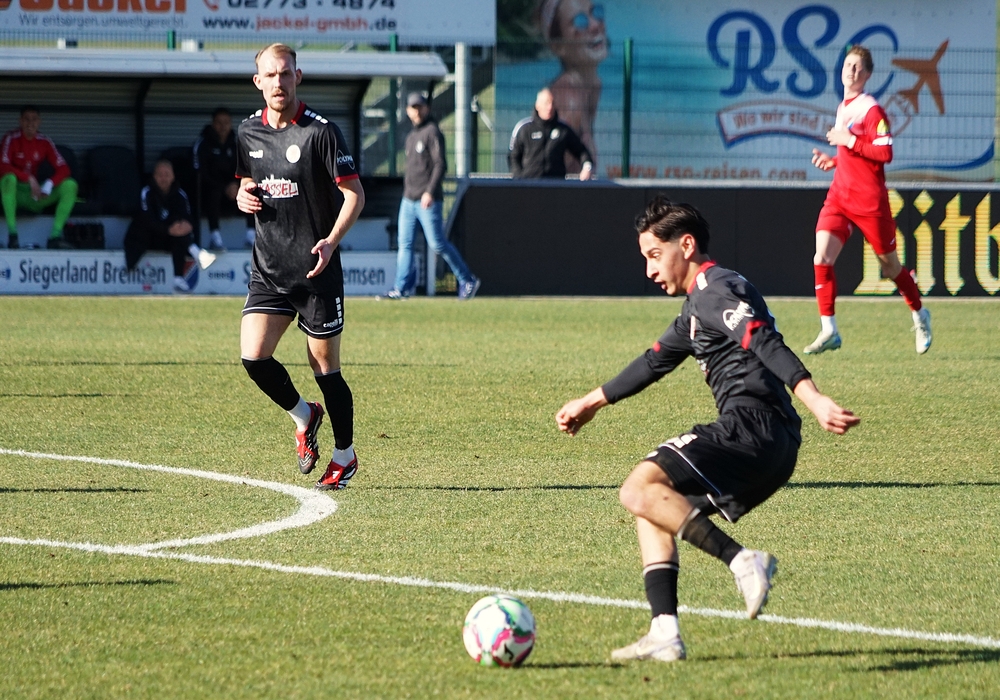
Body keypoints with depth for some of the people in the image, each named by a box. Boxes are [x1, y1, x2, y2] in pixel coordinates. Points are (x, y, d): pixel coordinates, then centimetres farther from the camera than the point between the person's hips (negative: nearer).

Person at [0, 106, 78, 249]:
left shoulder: (45, 142, 3)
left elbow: (63, 169, -4)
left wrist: (48, 186, -23)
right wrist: (29, 178, -29)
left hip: (36, 195, 4)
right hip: (15, 194, -4)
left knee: (70, 184, -16)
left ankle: (56, 235, -24)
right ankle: (12, 234, -35)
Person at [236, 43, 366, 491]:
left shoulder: (321, 131, -10)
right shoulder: (248, 132, 7)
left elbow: (354, 194, -9)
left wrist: (332, 240, -25)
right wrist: (243, 196, -1)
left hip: (316, 270, -5)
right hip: (268, 267, 5)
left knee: (325, 368, 1)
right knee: (253, 356, -10)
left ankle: (345, 455, 20)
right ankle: (303, 416, 18)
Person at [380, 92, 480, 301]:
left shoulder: (432, 132, -8)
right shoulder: (411, 136, 18)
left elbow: (440, 164, -16)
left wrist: (430, 192, -25)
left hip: (428, 200, -8)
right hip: (408, 199, 8)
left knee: (437, 243, -7)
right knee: (404, 243, 3)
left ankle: (467, 281, 4)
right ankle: (401, 288, 4)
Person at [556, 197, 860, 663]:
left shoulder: (716, 290, -6)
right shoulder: (696, 308, 26)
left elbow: (767, 345, -22)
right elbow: (655, 362, 41)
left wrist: (814, 400, -36)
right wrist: (592, 402, 52)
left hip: (752, 427, -10)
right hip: (770, 448, 10)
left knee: (640, 491, -17)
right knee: (652, 509, 17)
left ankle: (742, 560, -27)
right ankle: (665, 634, 5)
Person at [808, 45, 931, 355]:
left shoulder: (871, 110, -11)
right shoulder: (843, 108, 14)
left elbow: (885, 153, -20)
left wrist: (850, 141, -21)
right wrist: (832, 161, 12)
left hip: (869, 199, -6)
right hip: (839, 197, 6)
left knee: (889, 264, 8)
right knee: (822, 255, -13)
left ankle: (920, 315, 32)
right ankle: (828, 331, -11)